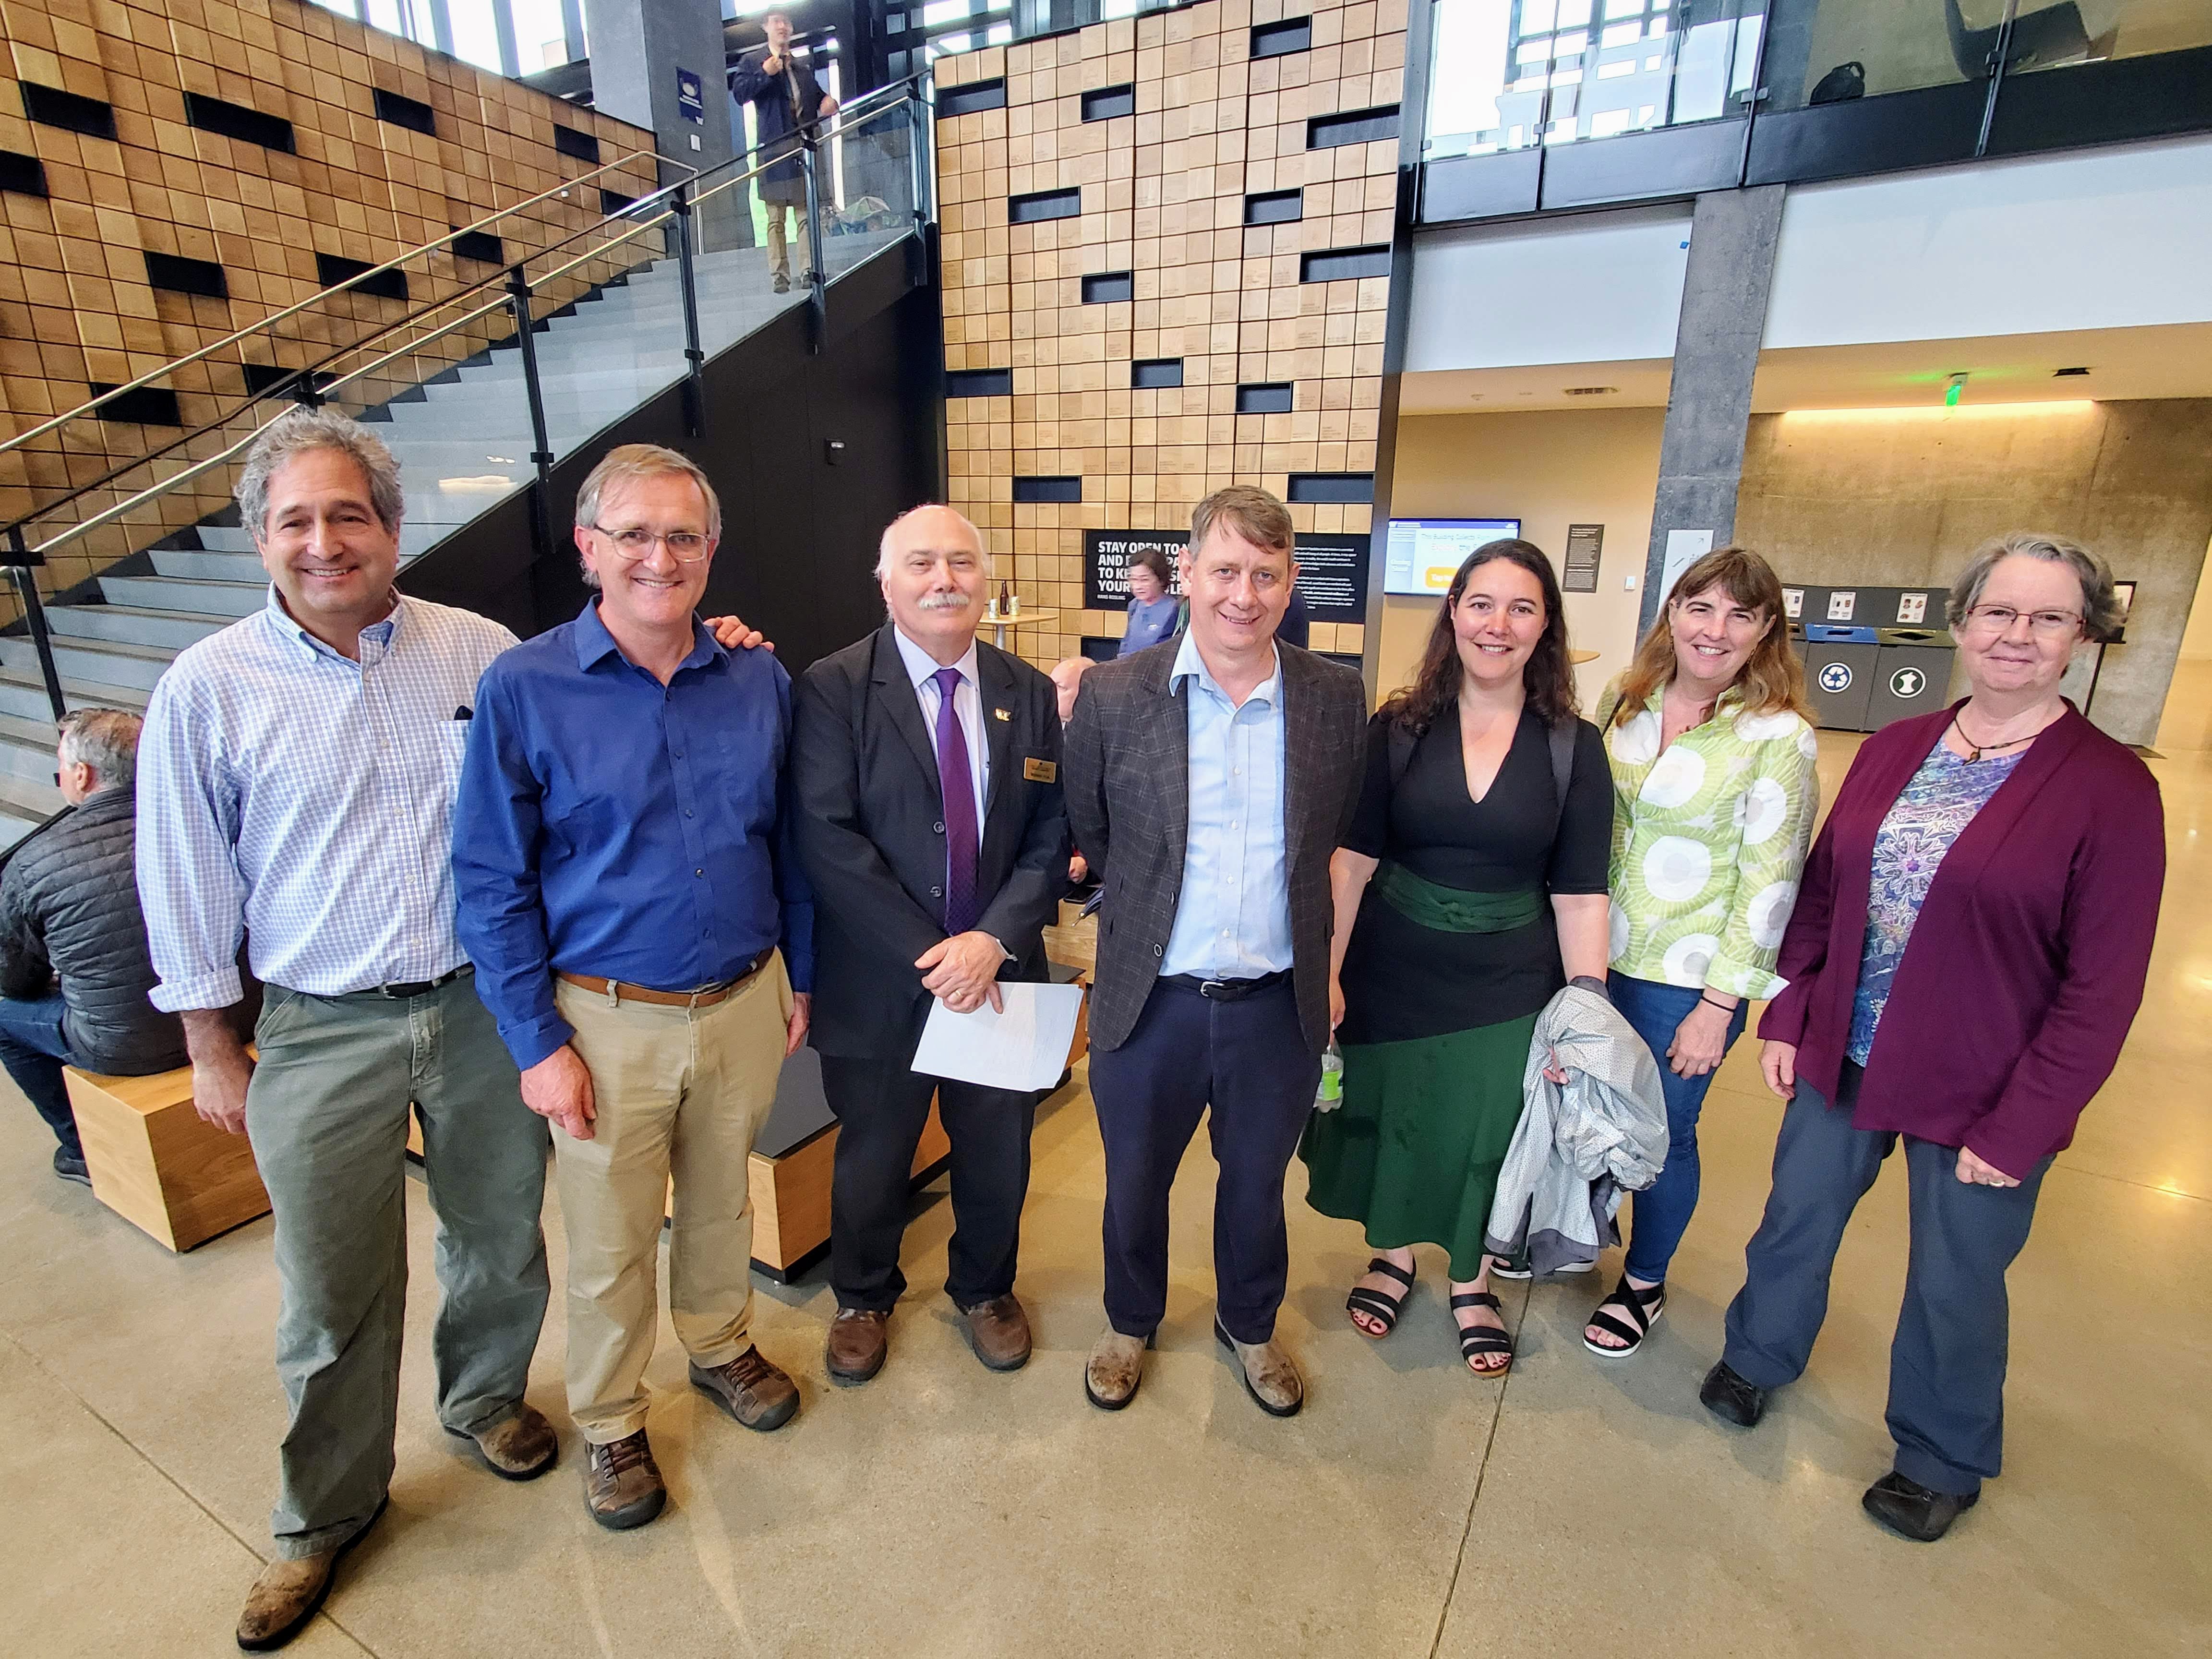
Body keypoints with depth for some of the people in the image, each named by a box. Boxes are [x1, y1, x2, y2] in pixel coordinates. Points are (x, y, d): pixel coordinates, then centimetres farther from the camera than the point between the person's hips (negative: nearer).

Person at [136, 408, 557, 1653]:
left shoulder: (482, 652, -2)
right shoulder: (209, 687, -5)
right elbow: (188, 883, 1)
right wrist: (212, 1048, 4)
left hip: (483, 1005, 1)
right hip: (323, 1034, -1)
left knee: (502, 1234, 18)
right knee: (336, 1289, 13)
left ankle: (488, 1395, 47)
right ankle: (329, 1510, 38)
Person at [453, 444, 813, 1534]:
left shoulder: (759, 680, -1)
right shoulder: (523, 689, -10)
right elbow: (492, 884, -8)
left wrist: (798, 976, 8)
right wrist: (537, 1043, -10)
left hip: (744, 1004, 3)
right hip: (609, 1021, -2)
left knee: (722, 1203, 23)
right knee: (611, 1243, 16)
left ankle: (720, 1346, 50)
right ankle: (611, 1424, 41)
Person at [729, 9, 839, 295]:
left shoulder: (804, 65, 22)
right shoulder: (751, 62, 7)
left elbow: (816, 94, 32)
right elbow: (739, 93, -4)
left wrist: (828, 102, 8)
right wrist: (764, 74, -15)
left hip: (805, 147, 4)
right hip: (775, 148, -4)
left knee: (807, 214, 2)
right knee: (776, 218, -4)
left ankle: (809, 271, 3)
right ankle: (780, 275, -5)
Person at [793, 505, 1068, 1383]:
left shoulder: (1031, 694, 2)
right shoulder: (831, 689, -9)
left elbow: (1053, 834, -2)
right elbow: (827, 839, -16)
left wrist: (994, 937, -16)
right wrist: (928, 956, -20)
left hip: (1000, 972, 3)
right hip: (878, 980, -2)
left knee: (997, 1154, 20)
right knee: (871, 1159, 19)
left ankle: (985, 1288, 49)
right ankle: (863, 1297, 48)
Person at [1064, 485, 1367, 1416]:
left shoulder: (1337, 700, -6)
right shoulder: (1113, 695, -10)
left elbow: (1343, 839, 7)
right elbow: (1086, 833, 1)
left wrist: (1316, 946, 7)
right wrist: (1149, 908, 6)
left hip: (1280, 1005, 1)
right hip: (1150, 1001, -1)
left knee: (1256, 1184, 23)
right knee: (1135, 1183, 20)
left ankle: (1250, 1326, 52)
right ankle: (1131, 1322, 50)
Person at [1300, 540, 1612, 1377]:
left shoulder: (1575, 747, -5)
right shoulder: (1398, 727, -6)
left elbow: (1579, 893, -4)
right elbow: (1353, 858, -7)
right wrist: (1328, 973, -9)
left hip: (1509, 983, 0)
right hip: (1393, 971, 0)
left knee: (1489, 1132, 15)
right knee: (1390, 1114, 16)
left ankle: (1473, 1283, 43)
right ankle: (1393, 1256, 45)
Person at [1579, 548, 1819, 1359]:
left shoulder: (1779, 739, -12)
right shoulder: (1625, 700, 1)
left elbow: (1770, 885, -12)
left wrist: (1719, 1005, -12)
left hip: (1686, 978, -4)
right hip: (1594, 955, 4)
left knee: (1662, 1134, 12)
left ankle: (1644, 1284, 38)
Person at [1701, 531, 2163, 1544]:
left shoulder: (2112, 788, -12)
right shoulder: (1892, 750, 1)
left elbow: (2103, 988, -12)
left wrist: (2020, 1126, -14)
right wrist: (1786, 1020, 2)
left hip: (1982, 1099, -3)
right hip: (1841, 1061, 4)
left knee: (1954, 1284, 14)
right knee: (1795, 1220, 19)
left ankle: (1941, 1461, 41)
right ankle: (1756, 1357, 46)